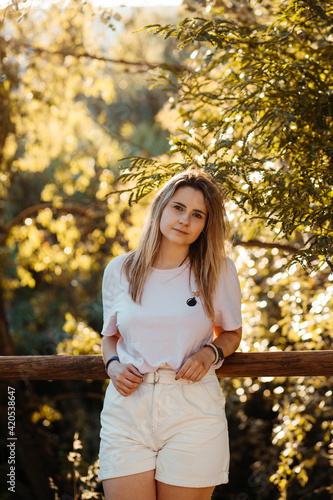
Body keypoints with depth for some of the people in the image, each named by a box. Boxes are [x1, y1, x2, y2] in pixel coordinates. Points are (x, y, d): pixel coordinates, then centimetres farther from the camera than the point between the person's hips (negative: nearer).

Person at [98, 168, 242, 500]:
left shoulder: (219, 272, 4)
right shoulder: (119, 270, 8)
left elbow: (231, 333, 17)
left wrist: (210, 353, -4)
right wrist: (113, 366, -2)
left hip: (193, 411, -1)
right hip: (126, 409, 1)